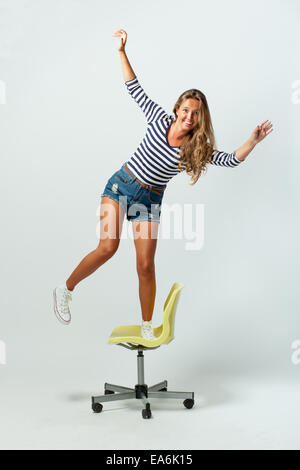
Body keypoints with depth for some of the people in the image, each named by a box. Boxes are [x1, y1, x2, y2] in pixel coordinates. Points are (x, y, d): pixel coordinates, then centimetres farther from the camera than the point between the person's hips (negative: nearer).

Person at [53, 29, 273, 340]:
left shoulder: (197, 148, -3)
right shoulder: (160, 120, -4)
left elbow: (232, 160, -9)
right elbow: (135, 89, 3)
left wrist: (253, 140, -24)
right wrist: (122, 52, 1)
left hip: (150, 200, 1)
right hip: (121, 185, -1)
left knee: (145, 265, -2)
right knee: (108, 247, -18)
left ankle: (147, 328, 14)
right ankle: (65, 289, 4)